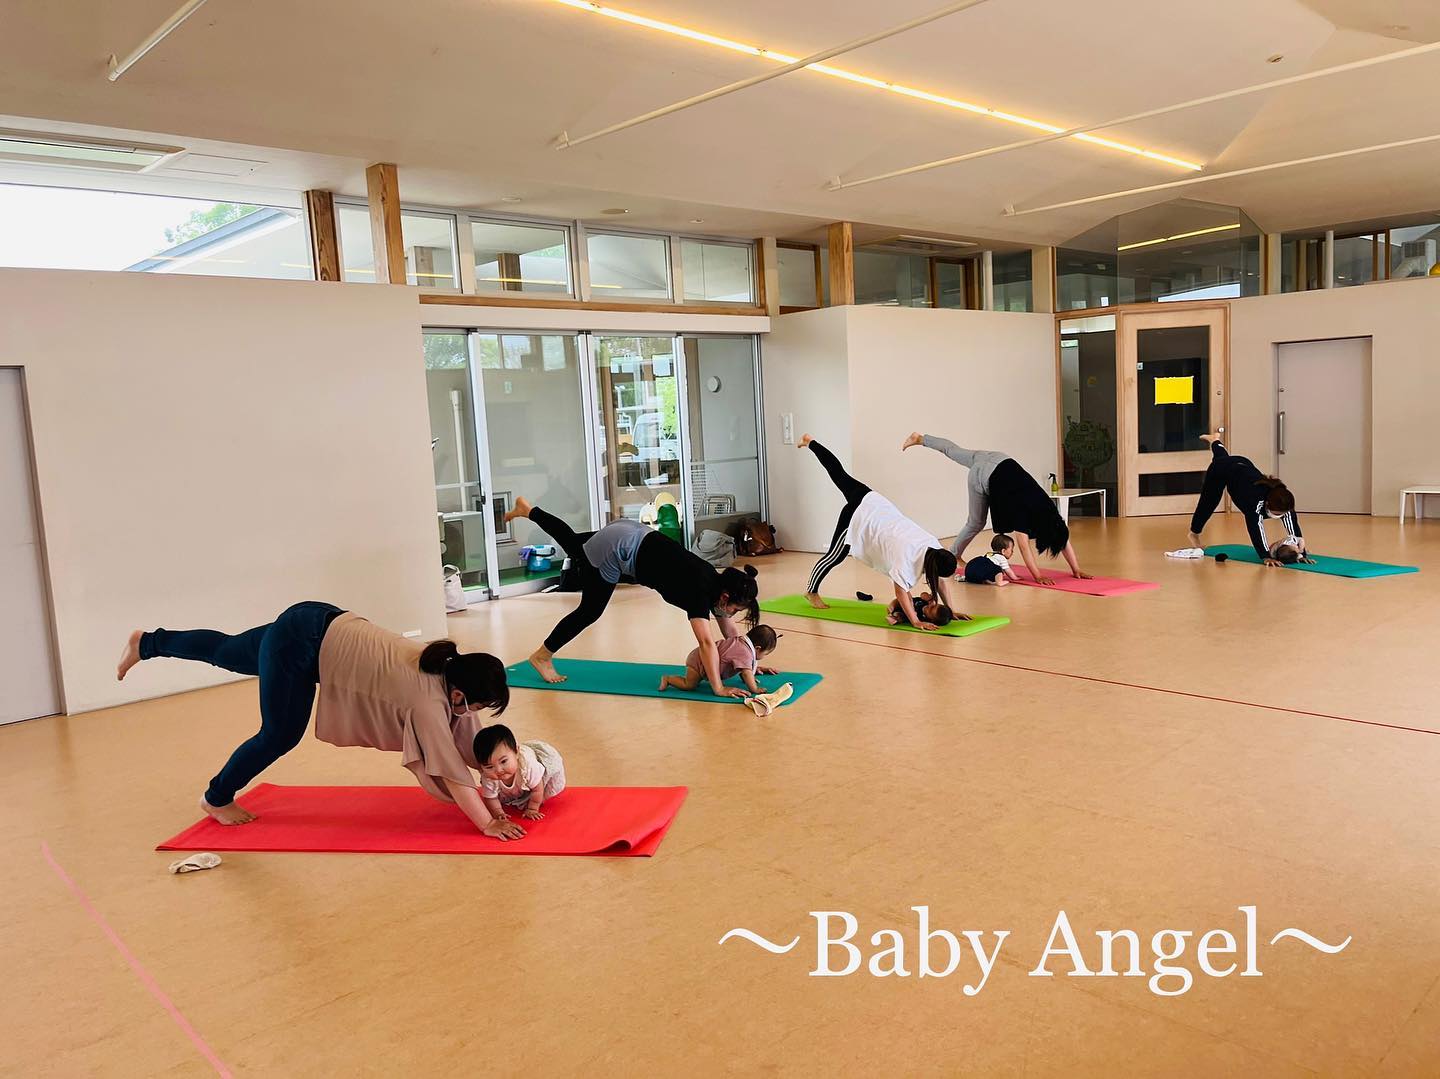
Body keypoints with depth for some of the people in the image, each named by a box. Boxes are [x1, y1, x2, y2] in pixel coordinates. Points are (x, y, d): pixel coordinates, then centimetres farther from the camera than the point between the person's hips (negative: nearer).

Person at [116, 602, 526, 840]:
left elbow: (470, 742, 1)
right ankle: (216, 798, 30)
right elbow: (451, 770, -26)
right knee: (280, 735, 4)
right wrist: (488, 824, -22)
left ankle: (147, 643, 51)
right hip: (302, 640, -8)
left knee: (228, 654, 29)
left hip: (319, 626, 8)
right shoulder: (428, 701, -29)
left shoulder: (452, 667, -7)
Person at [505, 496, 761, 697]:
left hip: (630, 534, 8)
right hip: (615, 548, -8)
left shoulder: (718, 582, -4)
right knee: (589, 611, 4)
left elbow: (730, 630, 7)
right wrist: (718, 688, -34)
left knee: (574, 546, 31)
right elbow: (706, 642, -33)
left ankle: (527, 509, 49)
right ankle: (542, 656, 21)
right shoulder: (700, 590, -26)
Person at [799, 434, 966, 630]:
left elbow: (941, 580, -1)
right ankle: (811, 592, 31)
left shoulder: (935, 547, -11)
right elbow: (901, 590, -27)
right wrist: (915, 621, -27)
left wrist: (952, 610, -3)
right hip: (857, 516, -6)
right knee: (835, 556, 10)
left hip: (873, 503, 7)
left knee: (840, 473, 23)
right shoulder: (906, 554, -30)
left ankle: (810, 443, 40)